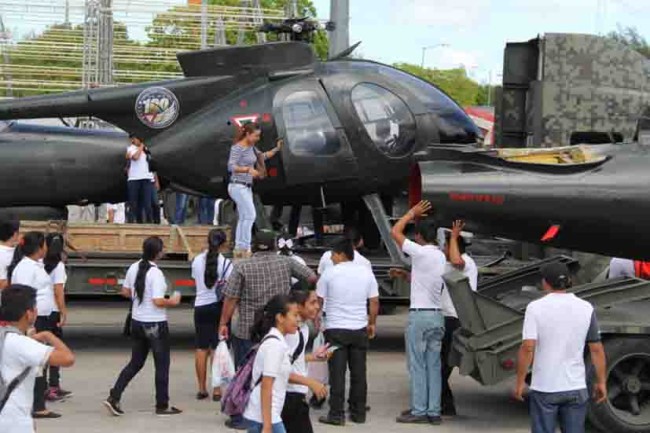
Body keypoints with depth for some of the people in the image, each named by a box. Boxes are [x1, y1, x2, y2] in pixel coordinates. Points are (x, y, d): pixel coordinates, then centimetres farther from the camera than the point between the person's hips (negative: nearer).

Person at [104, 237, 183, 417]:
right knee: (162, 365, 8)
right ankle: (162, 405, 15)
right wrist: (173, 301, -6)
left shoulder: (134, 268, 1)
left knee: (135, 363, 17)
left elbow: (125, 292, 11)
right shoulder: (156, 273, -20)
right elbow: (158, 302, -23)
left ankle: (114, 397, 8)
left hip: (137, 322, 7)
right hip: (156, 324, -7)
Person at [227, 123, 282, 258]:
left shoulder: (251, 147, 12)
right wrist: (248, 169, -36)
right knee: (250, 215, -18)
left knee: (244, 219, 7)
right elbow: (231, 167, -24)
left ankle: (238, 250, 8)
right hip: (237, 187, -9)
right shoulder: (237, 148, -15)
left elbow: (262, 157, 27)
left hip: (246, 188, 9)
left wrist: (277, 148, 17)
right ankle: (245, 248, -18)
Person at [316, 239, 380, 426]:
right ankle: (358, 413, 15)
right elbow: (374, 302, 5)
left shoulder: (330, 273, -6)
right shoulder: (366, 273, 4)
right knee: (359, 373, 10)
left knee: (337, 373, -1)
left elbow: (318, 300, 0)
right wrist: (372, 323, 16)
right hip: (360, 329, 3)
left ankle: (337, 414, 0)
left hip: (336, 329, -3)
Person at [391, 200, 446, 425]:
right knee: (434, 366, 8)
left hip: (419, 315, -7)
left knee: (417, 365, -2)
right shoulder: (441, 257, 10)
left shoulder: (420, 252, -13)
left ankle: (419, 411, 0)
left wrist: (412, 213, 6)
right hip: (437, 315, 7)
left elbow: (395, 232, -5)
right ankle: (434, 411, 9)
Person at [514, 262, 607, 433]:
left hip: (544, 388, -2)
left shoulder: (536, 308, -9)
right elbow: (597, 349, 1)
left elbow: (528, 348, -16)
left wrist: (520, 382, -7)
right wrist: (601, 382, 10)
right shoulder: (586, 308, 0)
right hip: (576, 387, 2)